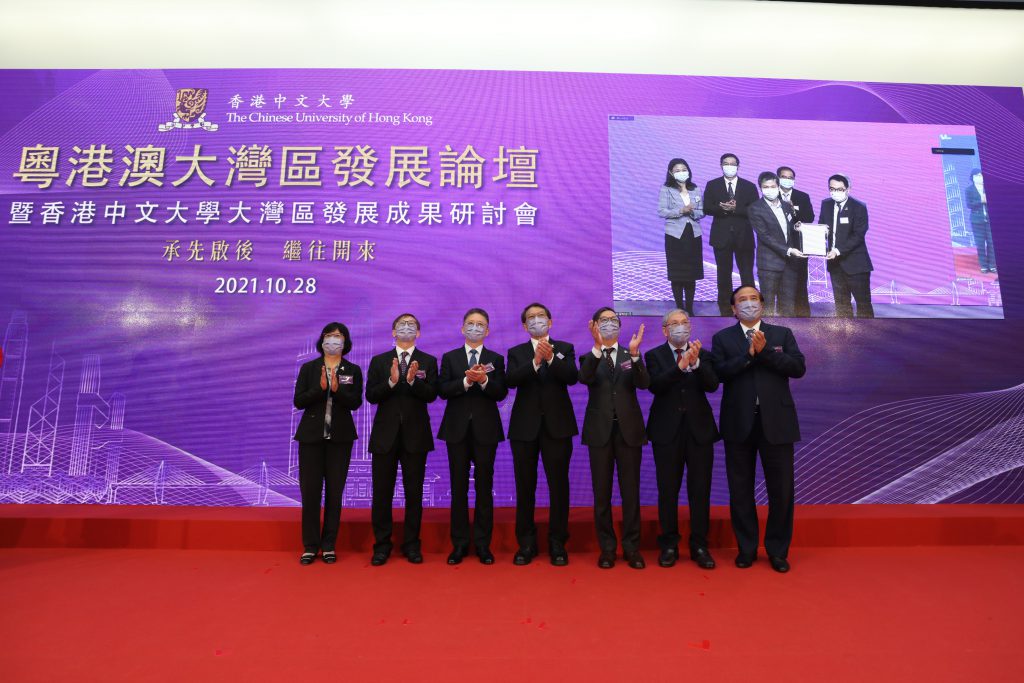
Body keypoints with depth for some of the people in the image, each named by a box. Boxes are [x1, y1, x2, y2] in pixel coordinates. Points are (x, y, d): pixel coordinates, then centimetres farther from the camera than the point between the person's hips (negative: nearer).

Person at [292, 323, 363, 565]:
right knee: (310, 491, 1)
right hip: (312, 436, 0)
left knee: (334, 492, 5)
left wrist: (337, 389, -23)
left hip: (340, 437, 0)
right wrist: (321, 388, -17)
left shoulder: (353, 371, 5)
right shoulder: (308, 368, 6)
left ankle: (329, 546, 16)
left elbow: (356, 402, -7)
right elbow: (298, 401, -3)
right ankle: (310, 546, 14)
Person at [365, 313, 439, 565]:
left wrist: (412, 380, -24)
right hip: (385, 433, 1)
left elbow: (431, 395, -7)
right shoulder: (379, 361, 8)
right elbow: (371, 396, -2)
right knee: (382, 492, 5)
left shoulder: (428, 361, 5)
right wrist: (392, 381, -18)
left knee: (414, 492, 6)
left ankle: (412, 544, 18)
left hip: (415, 434, -1)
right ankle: (382, 545, 18)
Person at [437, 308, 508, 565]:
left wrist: (484, 380, -20)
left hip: (485, 429, 0)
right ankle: (460, 544, 16)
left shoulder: (496, 359, 7)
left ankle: (483, 543, 15)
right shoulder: (449, 358, 9)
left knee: (484, 486, 4)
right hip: (457, 428, 1)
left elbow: (501, 393, -3)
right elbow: (443, 390, -4)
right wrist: (466, 381, -18)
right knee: (459, 487, 6)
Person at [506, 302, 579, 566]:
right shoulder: (516, 352, 10)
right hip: (525, 426, 1)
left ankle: (557, 543, 15)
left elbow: (572, 377, -9)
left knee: (558, 485, 2)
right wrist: (535, 362, -22)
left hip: (557, 425, -1)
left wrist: (551, 358, -23)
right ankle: (526, 543, 19)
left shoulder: (564, 349, 8)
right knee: (525, 486, 6)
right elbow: (511, 380, -9)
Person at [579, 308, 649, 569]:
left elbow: (644, 383, -10)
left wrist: (634, 353, -25)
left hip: (628, 428, 1)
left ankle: (632, 547, 16)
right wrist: (597, 347, -30)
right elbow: (584, 377, -17)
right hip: (600, 429, 0)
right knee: (602, 491, 5)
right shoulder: (589, 357, 6)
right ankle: (607, 547, 16)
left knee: (630, 490, 4)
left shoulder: (631, 356, 8)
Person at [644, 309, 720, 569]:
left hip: (699, 430, 2)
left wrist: (696, 363, -23)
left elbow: (712, 385, -7)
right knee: (668, 491, 5)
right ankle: (669, 545, 19)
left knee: (700, 490, 5)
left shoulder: (703, 355, 9)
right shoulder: (654, 355, 3)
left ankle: (699, 546, 18)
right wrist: (680, 365, -25)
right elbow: (655, 385, -14)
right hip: (667, 431, -1)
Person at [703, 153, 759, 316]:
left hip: (744, 236, 0)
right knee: (724, 274, 8)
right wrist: (722, 208, -20)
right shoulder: (712, 185, 5)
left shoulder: (749, 186, 5)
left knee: (747, 273, 1)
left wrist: (735, 209, -18)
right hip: (722, 236, 0)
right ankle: (725, 308, 17)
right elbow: (707, 209, -3)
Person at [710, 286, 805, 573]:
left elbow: (798, 367, -6)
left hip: (776, 422, 1)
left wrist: (764, 351, -14)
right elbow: (719, 372, -9)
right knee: (741, 490, 8)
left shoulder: (783, 334, 9)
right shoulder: (722, 338, 6)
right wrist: (749, 354, -17)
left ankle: (778, 550, 23)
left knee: (781, 489, 6)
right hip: (739, 423, 0)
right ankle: (746, 548, 23)